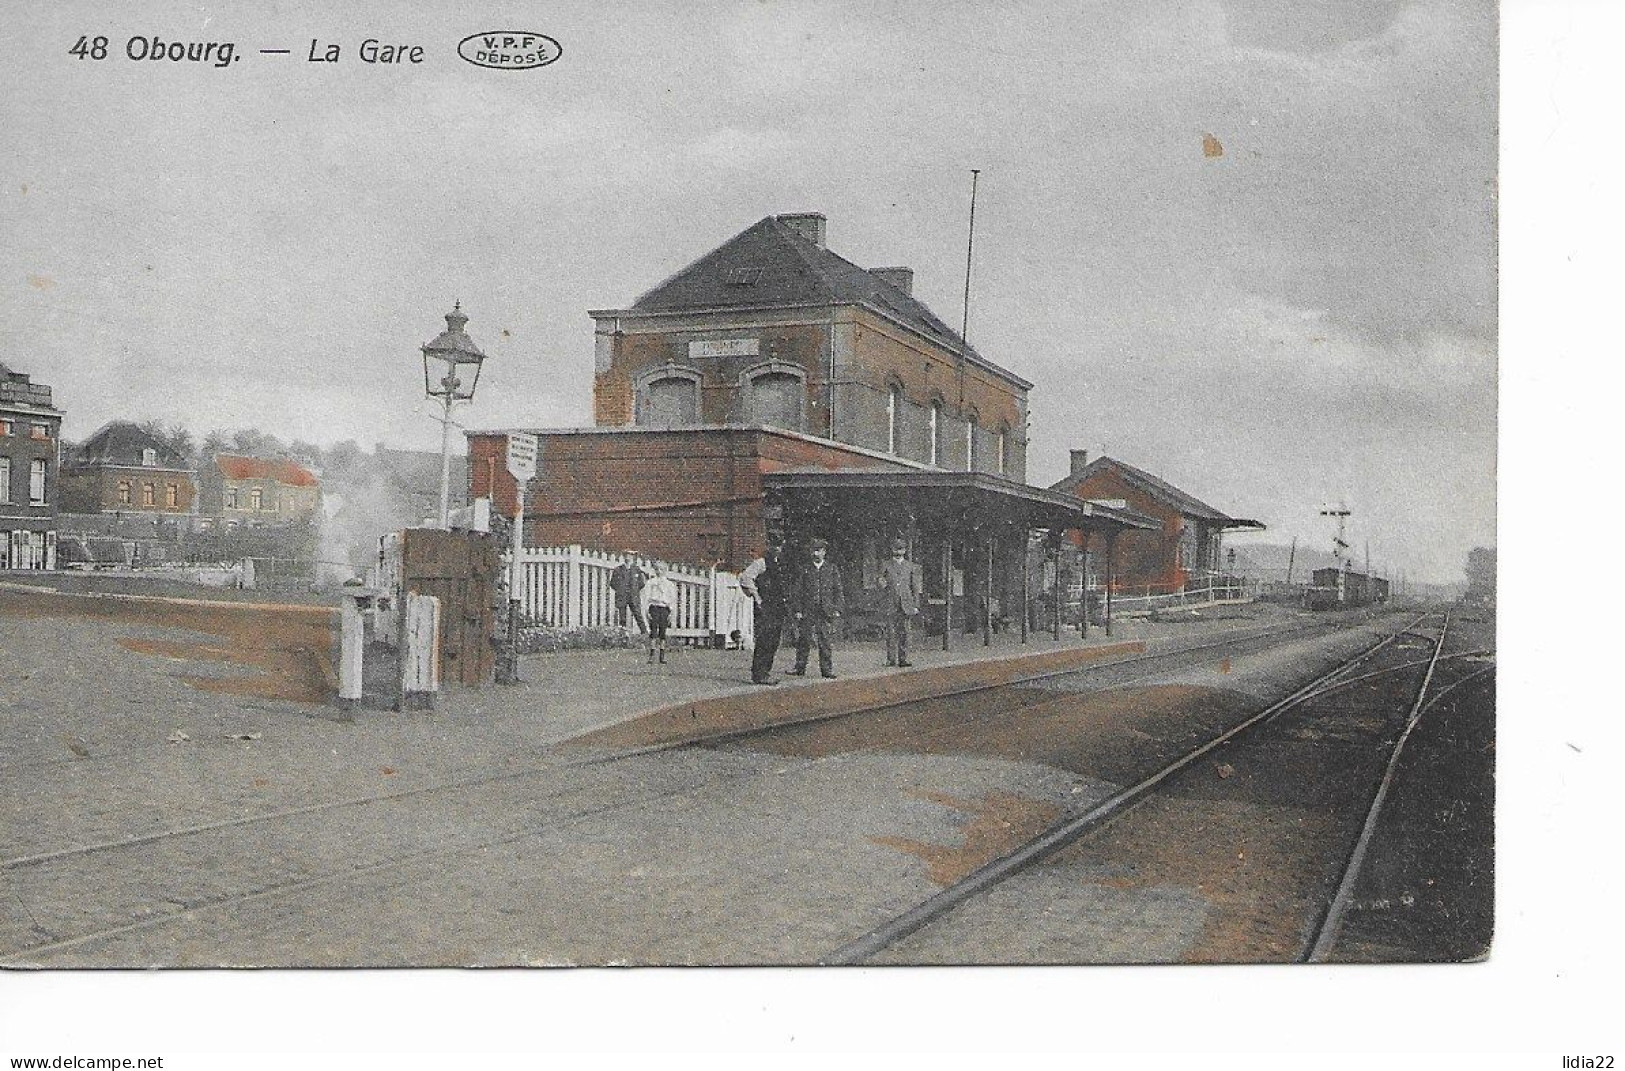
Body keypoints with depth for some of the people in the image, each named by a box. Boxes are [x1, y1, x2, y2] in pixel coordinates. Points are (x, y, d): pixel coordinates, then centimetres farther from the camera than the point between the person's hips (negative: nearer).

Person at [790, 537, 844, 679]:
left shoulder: (832, 570, 8)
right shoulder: (805, 570, 8)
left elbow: (838, 591, 7)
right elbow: (799, 591, 7)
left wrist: (837, 610, -1)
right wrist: (798, 610, 0)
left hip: (826, 611, -1)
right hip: (807, 612, 1)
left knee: (825, 641, -1)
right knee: (803, 640, 1)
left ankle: (827, 669, 5)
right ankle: (800, 668, 7)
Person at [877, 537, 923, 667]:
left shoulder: (912, 567, 12)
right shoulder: (885, 567, 10)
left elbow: (915, 588, 11)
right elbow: (882, 588, 14)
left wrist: (916, 605, 6)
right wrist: (883, 585, -9)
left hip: (905, 604, 1)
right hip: (890, 604, -1)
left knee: (903, 632, -2)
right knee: (891, 632, -4)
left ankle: (903, 659, 0)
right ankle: (891, 659, -2)